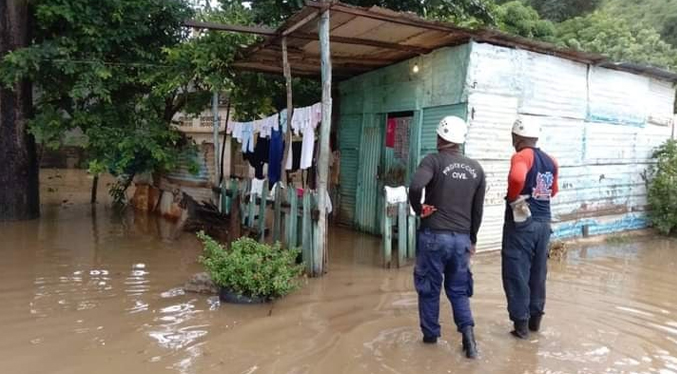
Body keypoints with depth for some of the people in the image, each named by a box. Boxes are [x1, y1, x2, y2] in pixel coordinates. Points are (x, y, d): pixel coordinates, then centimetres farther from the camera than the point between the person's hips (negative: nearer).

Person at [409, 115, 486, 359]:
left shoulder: (434, 160, -8)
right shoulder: (476, 168, 7)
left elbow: (416, 186, -28)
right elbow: (478, 210, 12)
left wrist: (418, 209, -8)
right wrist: (472, 239, 21)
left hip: (434, 235, -4)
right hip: (462, 238, 4)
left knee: (429, 288, 12)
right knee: (458, 289, 17)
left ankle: (430, 334, 23)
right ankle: (467, 329, 1)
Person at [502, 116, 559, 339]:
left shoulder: (522, 156, -13)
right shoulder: (550, 161, 10)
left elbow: (517, 178, -33)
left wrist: (513, 197, -18)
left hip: (521, 222, -7)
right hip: (543, 222, 7)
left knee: (517, 273, 2)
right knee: (538, 272, 17)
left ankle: (521, 323, 8)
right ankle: (535, 318, 28)